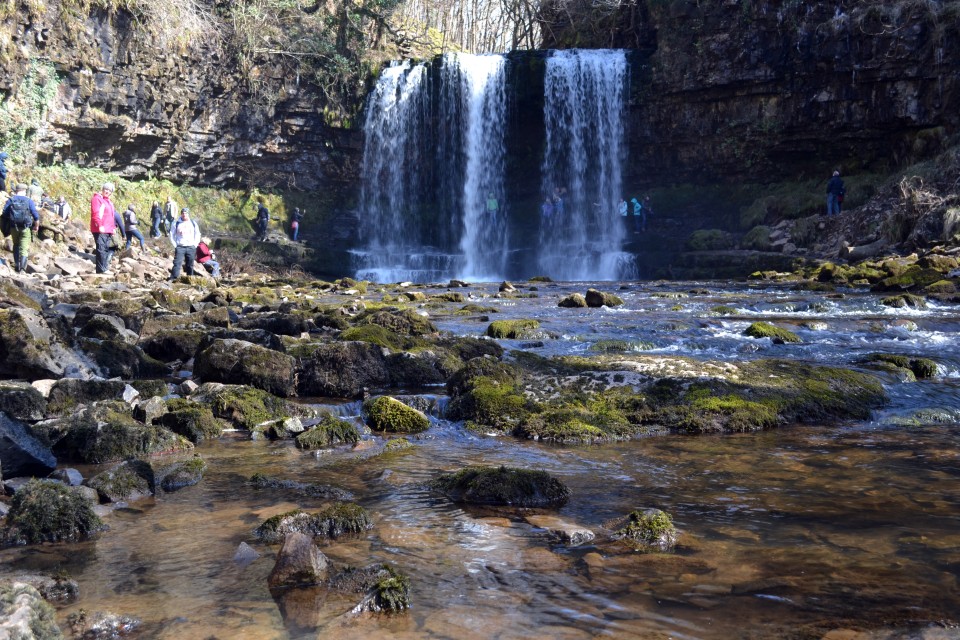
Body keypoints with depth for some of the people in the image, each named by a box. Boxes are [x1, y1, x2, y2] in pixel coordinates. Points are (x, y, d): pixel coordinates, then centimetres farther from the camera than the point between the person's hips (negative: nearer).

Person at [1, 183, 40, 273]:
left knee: (16, 245, 21)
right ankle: (22, 268, -11)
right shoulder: (29, 201, -2)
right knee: (24, 249, 0)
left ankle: (17, 265, 14)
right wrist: (36, 227, 8)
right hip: (26, 228, -2)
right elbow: (36, 216, -6)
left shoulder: (10, 200, 1)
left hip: (13, 227, 2)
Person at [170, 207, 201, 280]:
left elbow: (197, 235, 12)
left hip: (191, 247, 2)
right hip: (180, 247, -2)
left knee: (190, 265, 6)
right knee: (177, 263, -11)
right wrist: (175, 245, -1)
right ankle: (173, 279, -13)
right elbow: (172, 235, 7)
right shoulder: (177, 224, 2)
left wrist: (195, 245, 2)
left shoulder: (193, 223, 6)